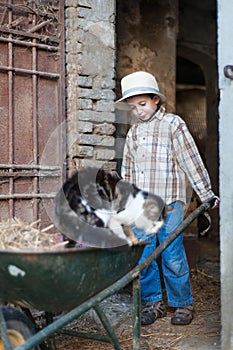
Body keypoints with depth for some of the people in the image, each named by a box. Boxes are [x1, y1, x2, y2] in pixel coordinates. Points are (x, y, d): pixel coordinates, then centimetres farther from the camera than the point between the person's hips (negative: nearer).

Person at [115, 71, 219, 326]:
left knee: (173, 257, -1)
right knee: (142, 257, 5)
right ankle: (152, 303, 19)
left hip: (169, 203, -5)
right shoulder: (133, 133, 15)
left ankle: (182, 304, 15)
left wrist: (206, 195, -3)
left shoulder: (173, 124, 0)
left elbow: (191, 161, -2)